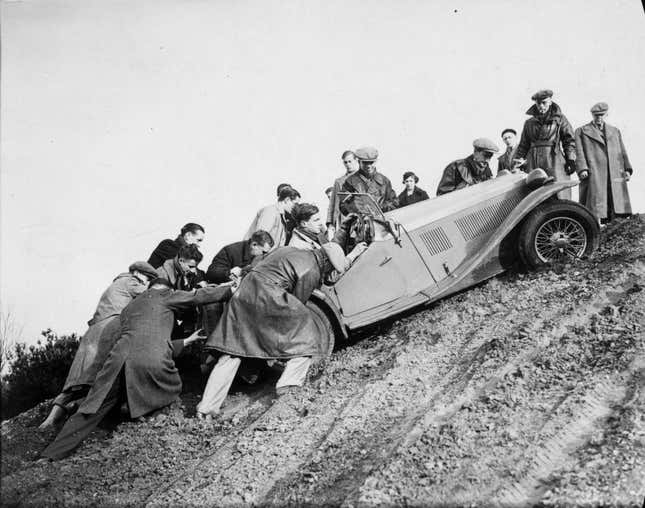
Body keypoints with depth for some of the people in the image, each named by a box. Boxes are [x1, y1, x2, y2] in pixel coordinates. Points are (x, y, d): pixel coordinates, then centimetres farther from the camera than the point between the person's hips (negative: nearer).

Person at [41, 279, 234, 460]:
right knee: (173, 390, 23)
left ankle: (51, 455, 7)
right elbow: (199, 296, 18)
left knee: (93, 408, 11)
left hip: (120, 357, 5)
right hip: (151, 361, -5)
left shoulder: (129, 307, 37)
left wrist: (187, 340, 46)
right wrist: (231, 288, 33)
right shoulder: (163, 295, 18)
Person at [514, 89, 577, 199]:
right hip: (533, 163, 2)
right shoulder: (529, 123, 20)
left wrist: (571, 160, -4)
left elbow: (569, 140, 7)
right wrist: (518, 161, 10)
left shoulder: (559, 118, 13)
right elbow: (523, 145, 22)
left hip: (553, 161, -2)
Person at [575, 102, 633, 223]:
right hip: (593, 175, -4)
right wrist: (582, 169, -14)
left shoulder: (615, 131, 24)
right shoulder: (581, 131, 13)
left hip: (615, 176, 4)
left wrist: (627, 169, 4)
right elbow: (579, 153, 1)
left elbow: (622, 152, 19)